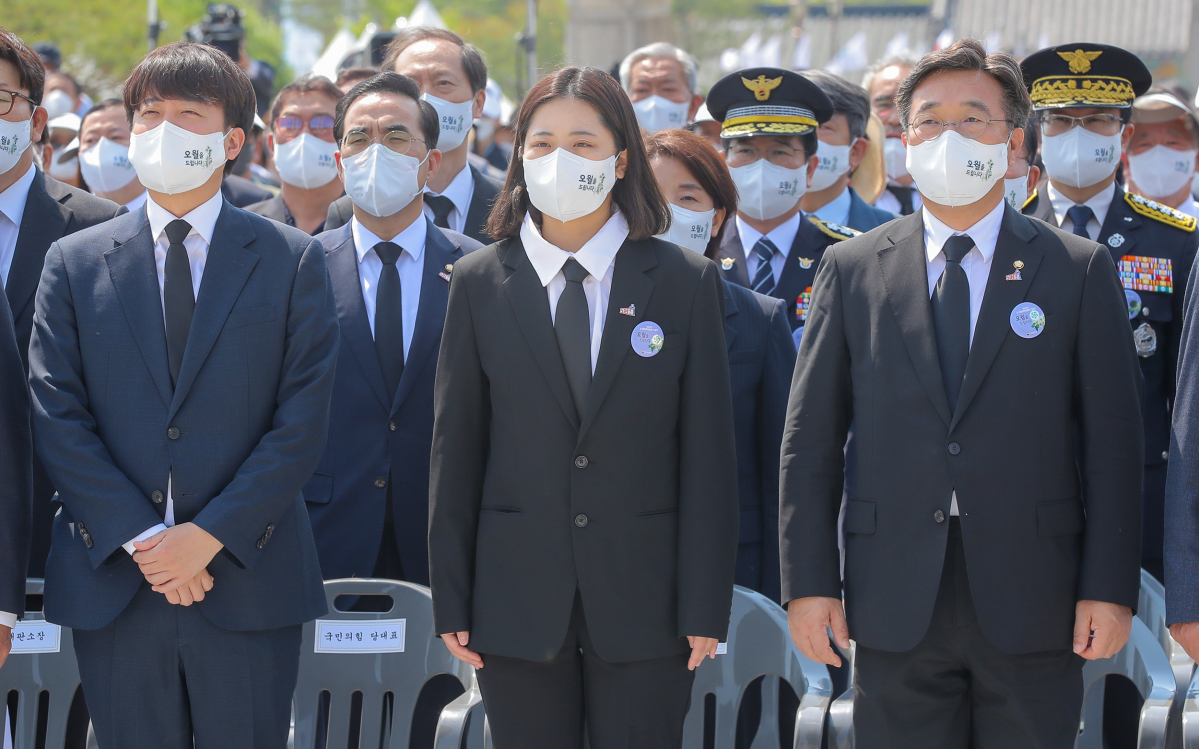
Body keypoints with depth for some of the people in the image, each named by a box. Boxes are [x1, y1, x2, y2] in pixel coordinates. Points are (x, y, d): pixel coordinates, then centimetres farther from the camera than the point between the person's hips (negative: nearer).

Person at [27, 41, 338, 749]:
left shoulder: (294, 260, 4)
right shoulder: (74, 264, 8)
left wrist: (209, 535, -12)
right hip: (112, 585, 1)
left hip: (250, 584, -1)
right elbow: (59, 420, 1)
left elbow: (303, 422, -3)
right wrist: (141, 542, -10)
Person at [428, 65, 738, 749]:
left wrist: (704, 607, -5)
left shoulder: (685, 282, 2)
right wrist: (452, 601, 2)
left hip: (643, 598, -1)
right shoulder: (481, 282, 6)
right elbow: (456, 449, 6)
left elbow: (709, 454, 0)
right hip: (517, 602, 1)